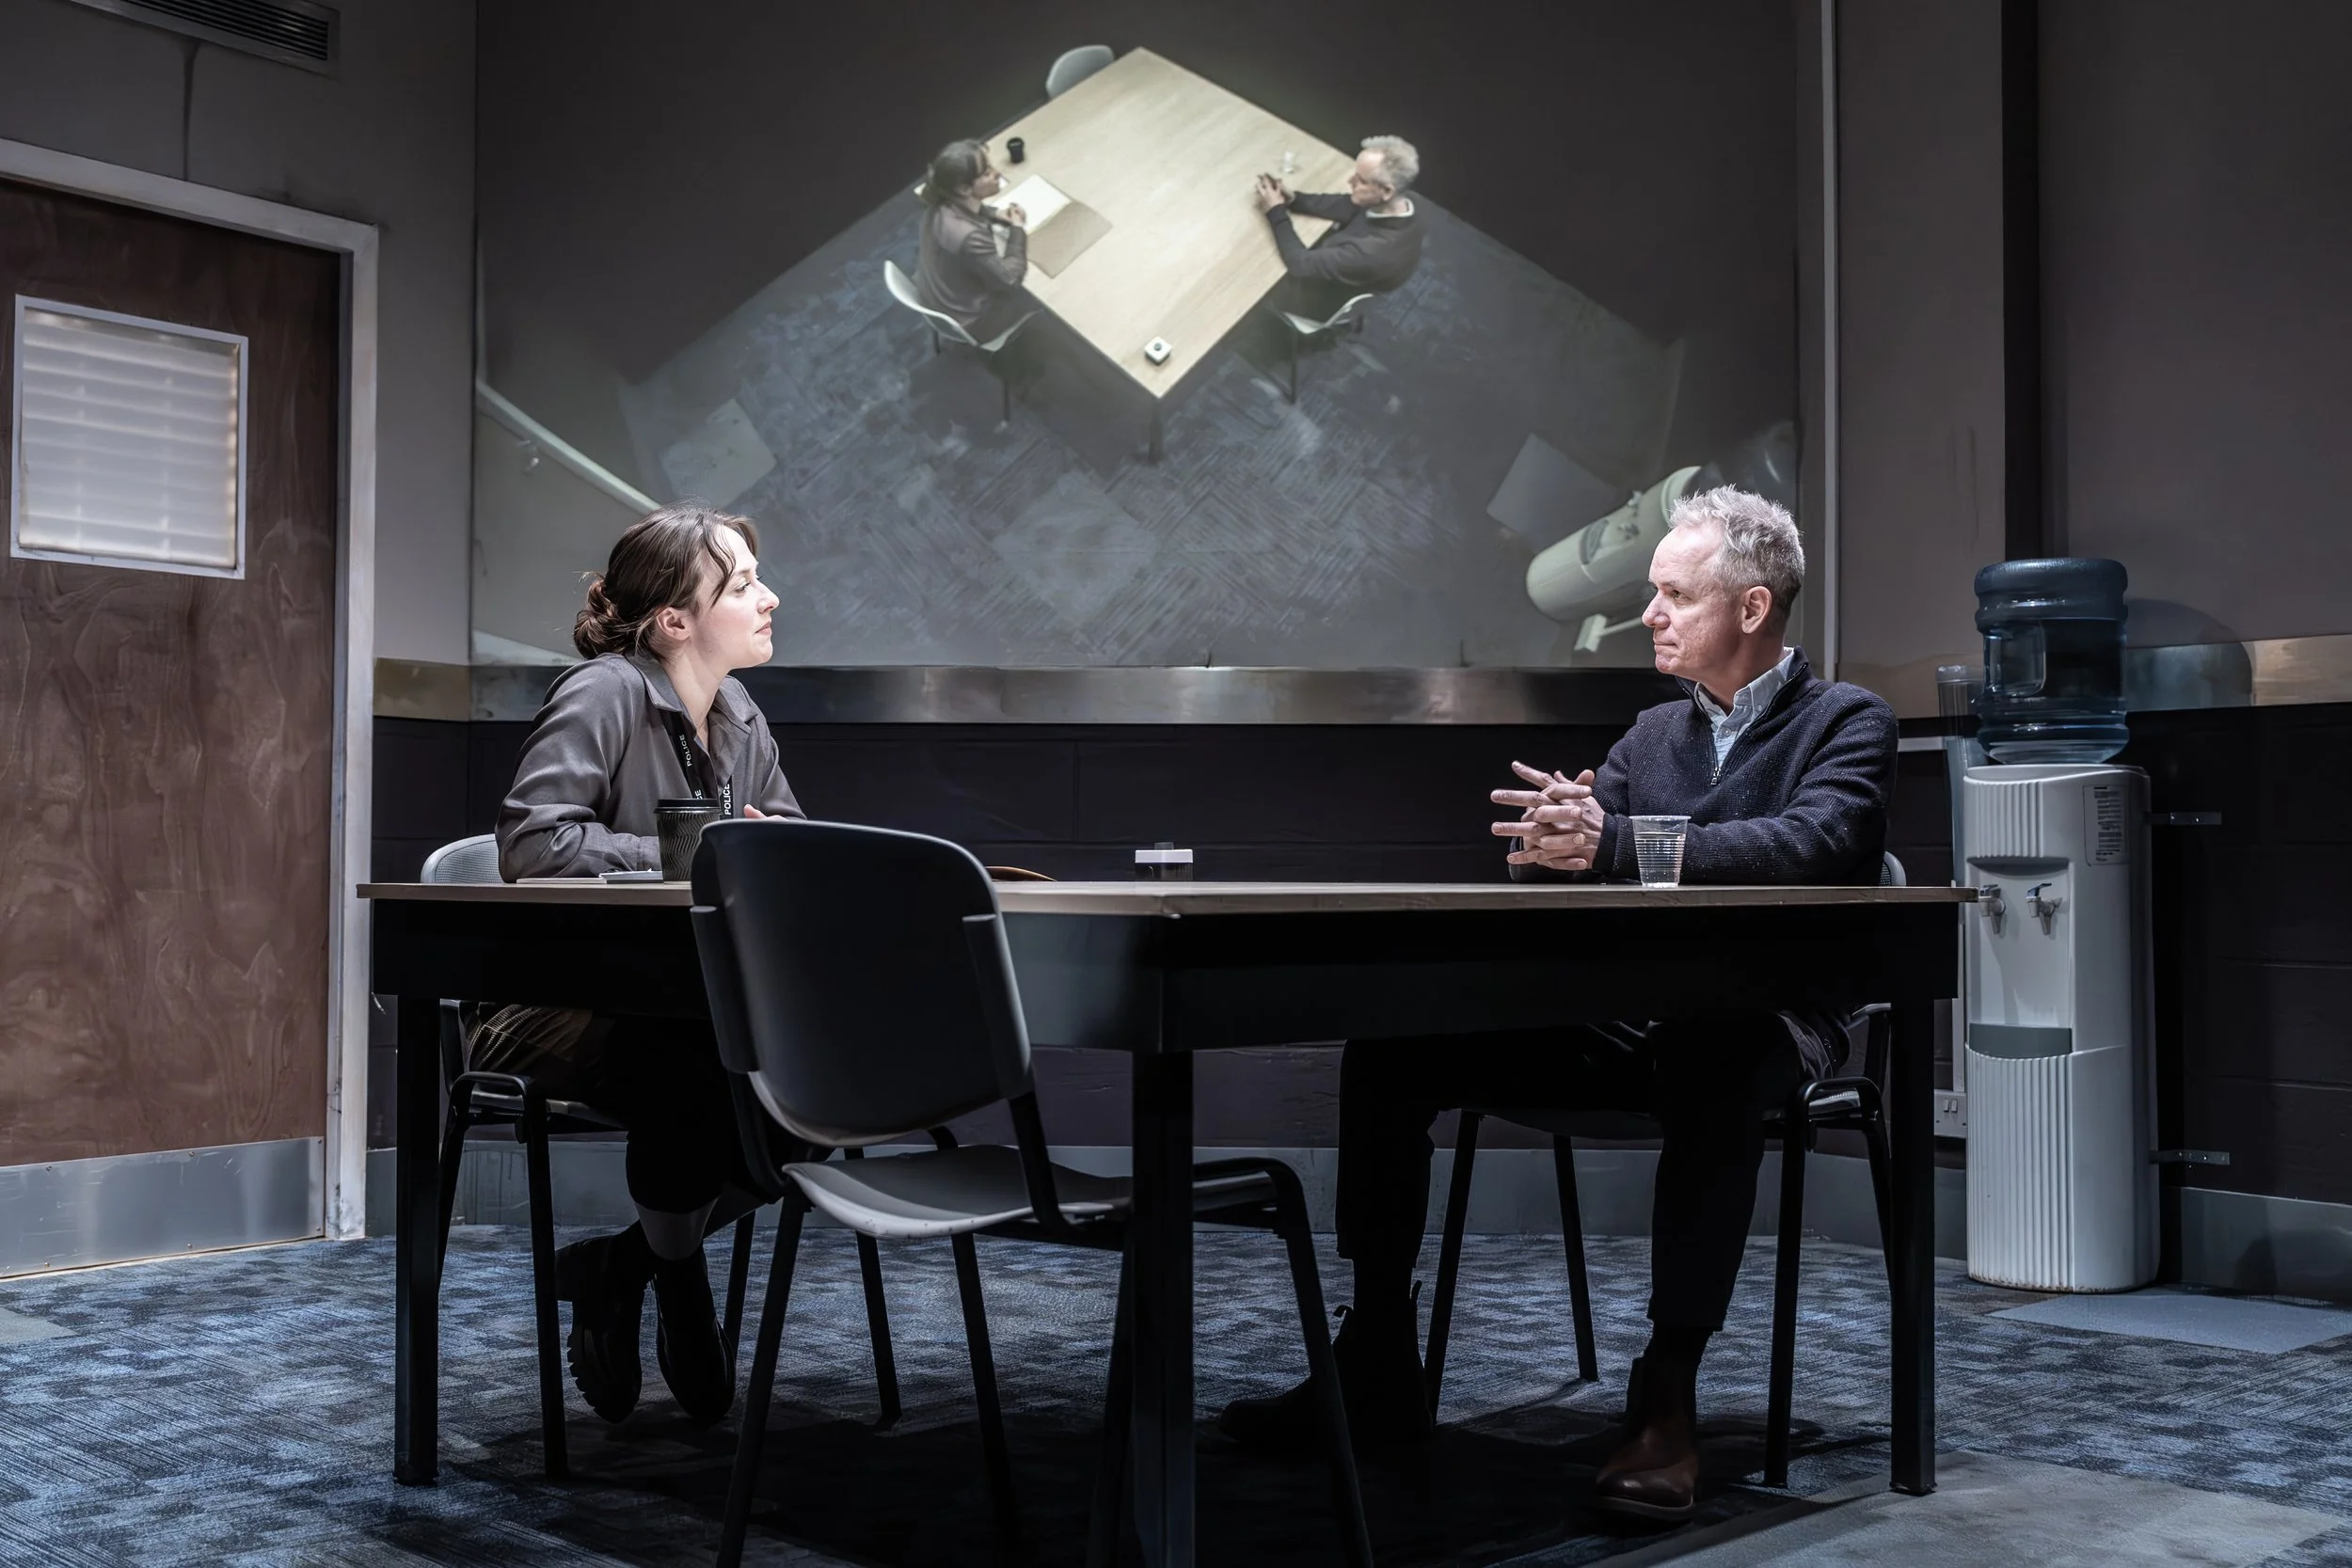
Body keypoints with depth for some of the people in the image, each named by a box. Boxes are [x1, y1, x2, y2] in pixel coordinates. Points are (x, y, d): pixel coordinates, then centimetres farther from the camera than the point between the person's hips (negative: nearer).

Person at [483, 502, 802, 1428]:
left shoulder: (738, 717, 9)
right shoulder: (603, 694, -15)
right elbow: (532, 838, -27)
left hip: (674, 1004, 7)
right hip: (552, 1010, -7)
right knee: (697, 1079, -36)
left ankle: (620, 1265, 2)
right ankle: (678, 1283, -5)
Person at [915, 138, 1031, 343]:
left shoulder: (940, 205, -17)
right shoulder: (969, 237, -42)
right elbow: (1009, 280, -25)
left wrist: (994, 217, -2)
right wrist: (1018, 231, -14)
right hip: (966, 323, -7)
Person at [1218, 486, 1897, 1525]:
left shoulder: (1847, 722, 2)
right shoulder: (1654, 733, 21)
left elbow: (1813, 844, -20)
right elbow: (1539, 856, 12)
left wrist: (1613, 842, -28)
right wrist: (1549, 837, -15)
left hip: (1764, 1025, -6)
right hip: (1625, 1020, 6)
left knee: (1714, 1071, -42)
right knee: (1390, 1050, -10)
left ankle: (1667, 1393, -32)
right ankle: (1378, 1370, -4)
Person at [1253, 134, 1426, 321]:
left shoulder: (1374, 251, -45)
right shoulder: (1398, 205, -21)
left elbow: (1302, 265, -34)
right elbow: (1344, 206, -5)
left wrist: (1276, 214, -24)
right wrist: (1293, 199, -17)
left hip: (1320, 302, -7)